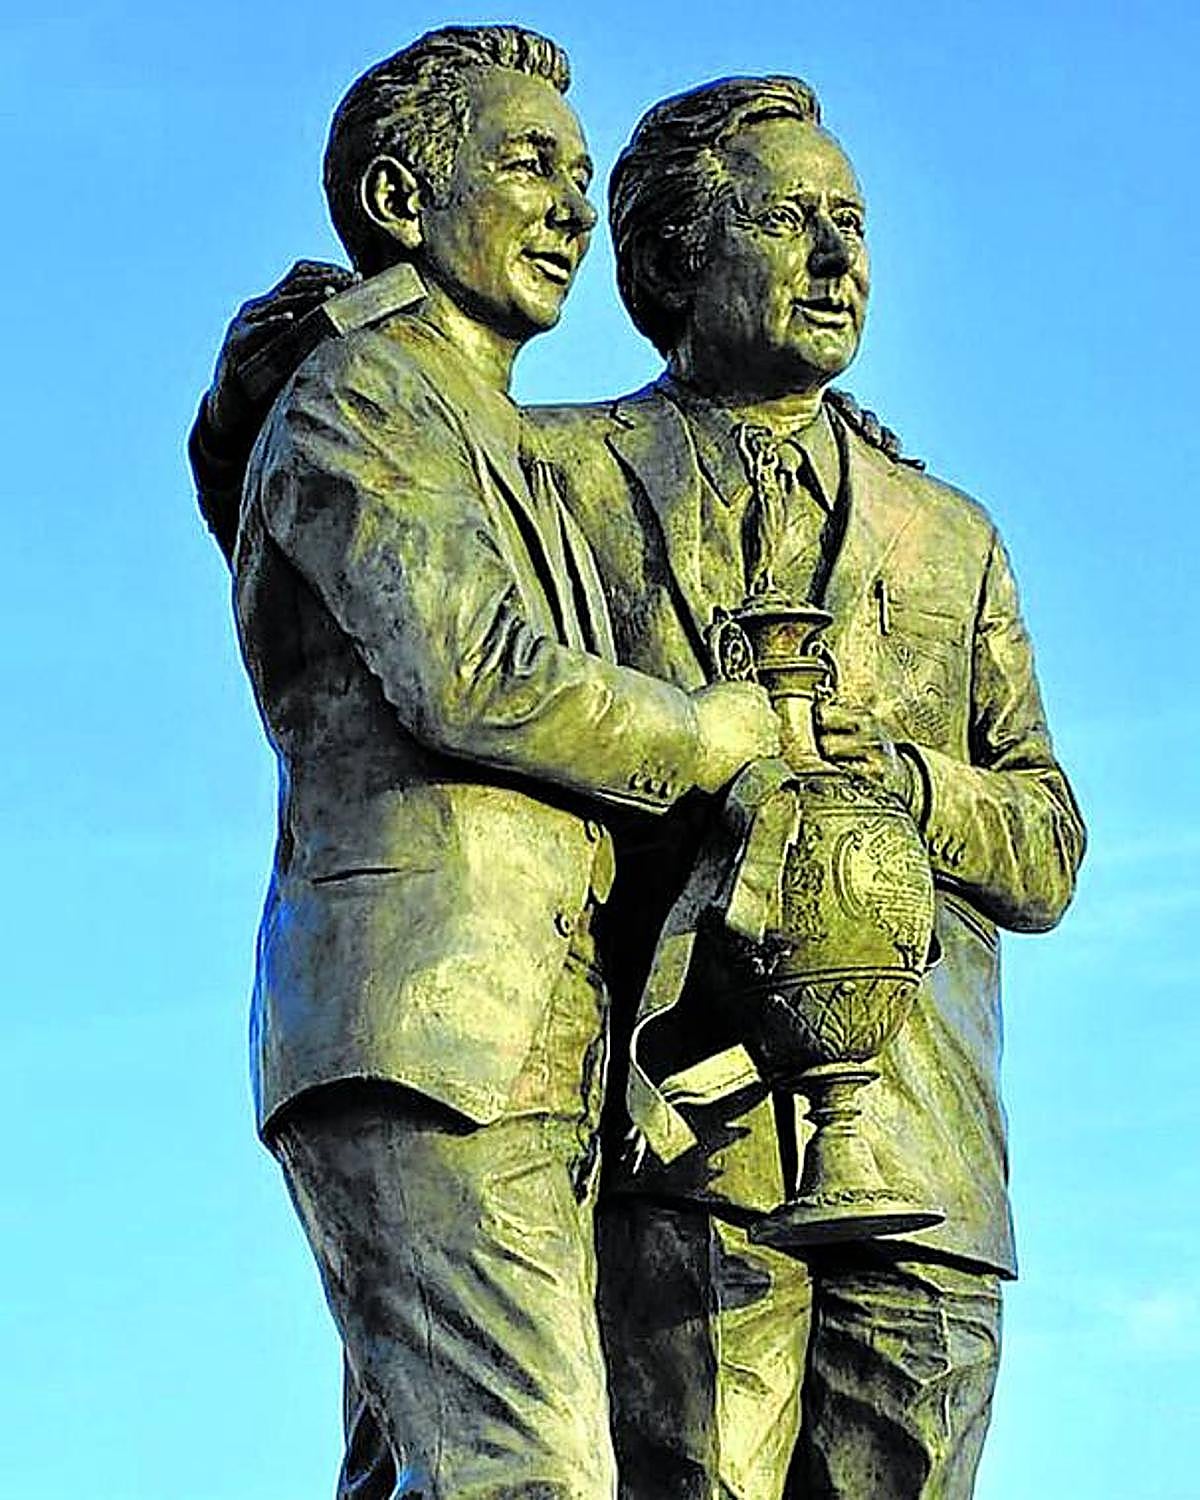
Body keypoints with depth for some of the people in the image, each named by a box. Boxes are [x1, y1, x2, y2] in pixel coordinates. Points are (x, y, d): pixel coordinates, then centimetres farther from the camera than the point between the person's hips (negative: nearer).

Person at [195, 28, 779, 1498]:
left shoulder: (491, 443, 31)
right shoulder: (361, 398, 1)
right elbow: (475, 675, -14)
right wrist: (721, 732, -1)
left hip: (511, 1053, 9)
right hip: (423, 1018, -9)